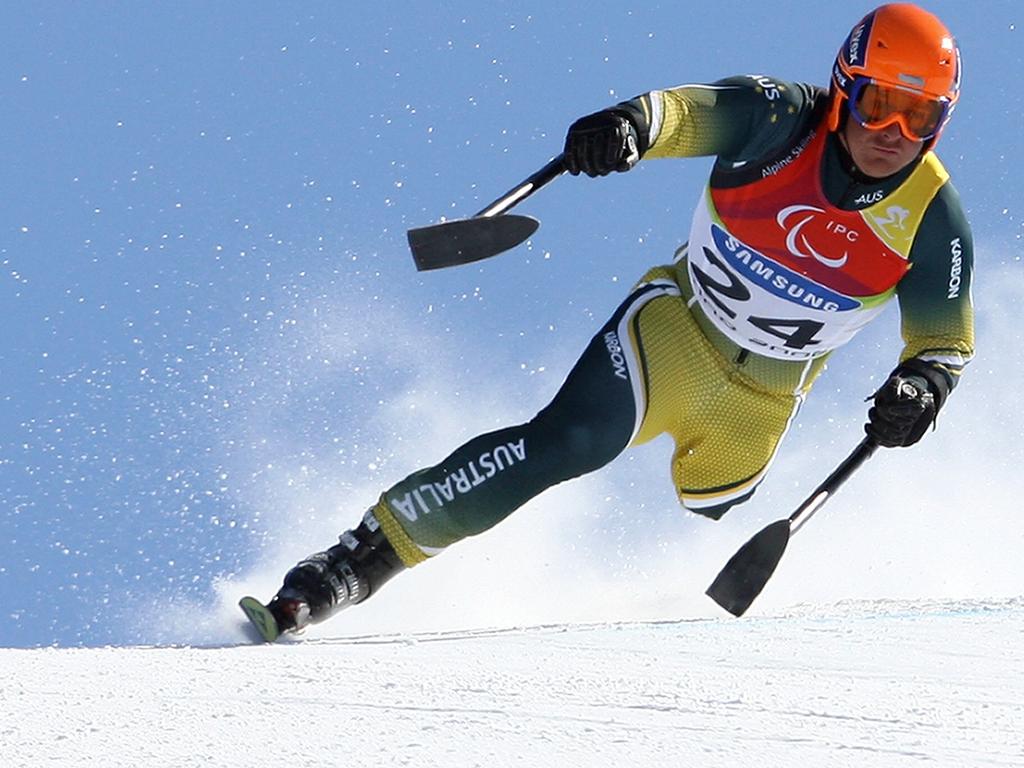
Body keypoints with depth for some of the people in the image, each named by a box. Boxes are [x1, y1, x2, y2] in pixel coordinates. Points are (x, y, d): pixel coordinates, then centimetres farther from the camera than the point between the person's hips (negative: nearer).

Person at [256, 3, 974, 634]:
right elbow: (691, 111, -31)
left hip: (760, 401, 3)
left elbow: (946, 342, -6)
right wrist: (630, 123, -54)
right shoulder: (784, 121, -18)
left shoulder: (932, 217, -14)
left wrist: (921, 389, -29)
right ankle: (361, 558, -23)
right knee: (566, 441, -22)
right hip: (674, 329, -3)